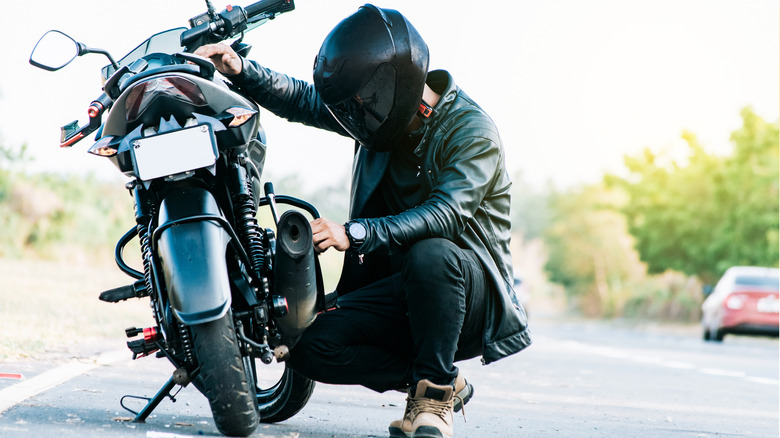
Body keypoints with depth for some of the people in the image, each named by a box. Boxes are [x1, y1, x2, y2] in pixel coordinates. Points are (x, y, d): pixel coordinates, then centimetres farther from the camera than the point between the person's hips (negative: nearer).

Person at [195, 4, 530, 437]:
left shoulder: (472, 131, -17)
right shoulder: (387, 114, 6)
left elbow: (447, 214, -32)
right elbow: (301, 99, 11)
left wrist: (354, 233, -43)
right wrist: (241, 71, -8)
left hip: (471, 288, -6)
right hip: (404, 288, 7)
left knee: (430, 254, -40)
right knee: (312, 349, -15)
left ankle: (435, 389, -19)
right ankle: (433, 382, 3)